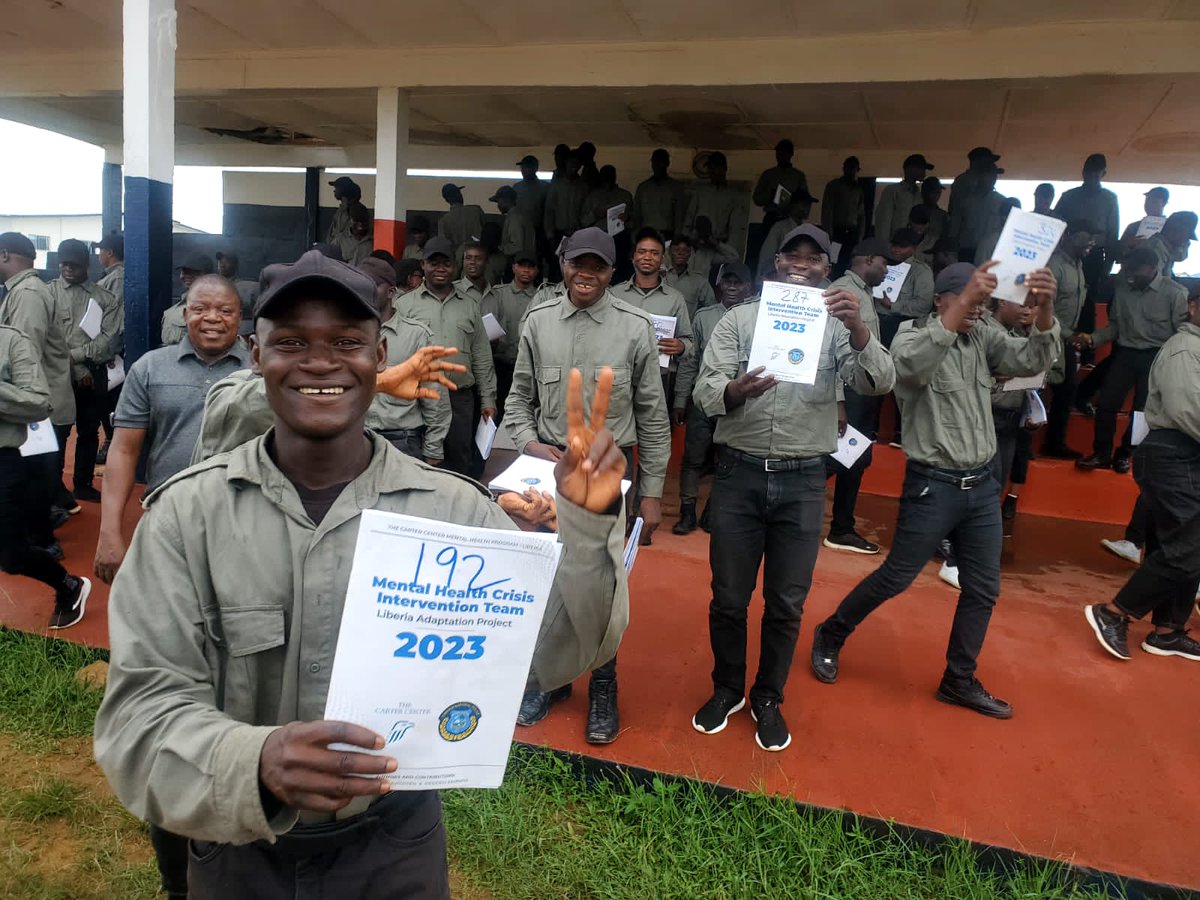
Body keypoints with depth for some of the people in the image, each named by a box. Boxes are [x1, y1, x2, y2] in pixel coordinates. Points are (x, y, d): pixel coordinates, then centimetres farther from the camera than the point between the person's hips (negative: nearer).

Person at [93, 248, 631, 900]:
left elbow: (550, 650, -13)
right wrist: (253, 764, -37)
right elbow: (142, 707, -17)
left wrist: (586, 524, -30)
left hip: (397, 842, 1)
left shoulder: (450, 507, -13)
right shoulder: (187, 512, -13)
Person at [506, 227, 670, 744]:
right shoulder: (538, 322, 2)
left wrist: (652, 493, -3)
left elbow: (653, 417, -2)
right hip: (547, 467, 2)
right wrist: (529, 442, -8)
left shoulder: (635, 328, -5)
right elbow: (519, 397, 11)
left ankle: (603, 689, 28)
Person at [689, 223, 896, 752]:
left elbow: (880, 382, -9)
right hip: (739, 472, 0)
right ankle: (727, 688, 33)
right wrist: (735, 390, -29)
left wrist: (857, 326, -25)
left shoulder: (836, 327, 5)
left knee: (786, 603, 10)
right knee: (728, 597, 10)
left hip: (802, 480, 1)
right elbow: (703, 393, -7)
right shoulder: (739, 318, 3)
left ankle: (768, 698, 32)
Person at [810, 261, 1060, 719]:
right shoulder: (912, 337, -9)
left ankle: (959, 681, 28)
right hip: (933, 485, -6)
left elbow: (1033, 361, -9)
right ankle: (830, 636, 26)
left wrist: (1044, 309, -26)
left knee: (983, 589, 12)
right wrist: (962, 305, -37)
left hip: (982, 484, 6)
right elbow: (913, 365, -32)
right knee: (895, 578, 4)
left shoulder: (985, 339, 6)